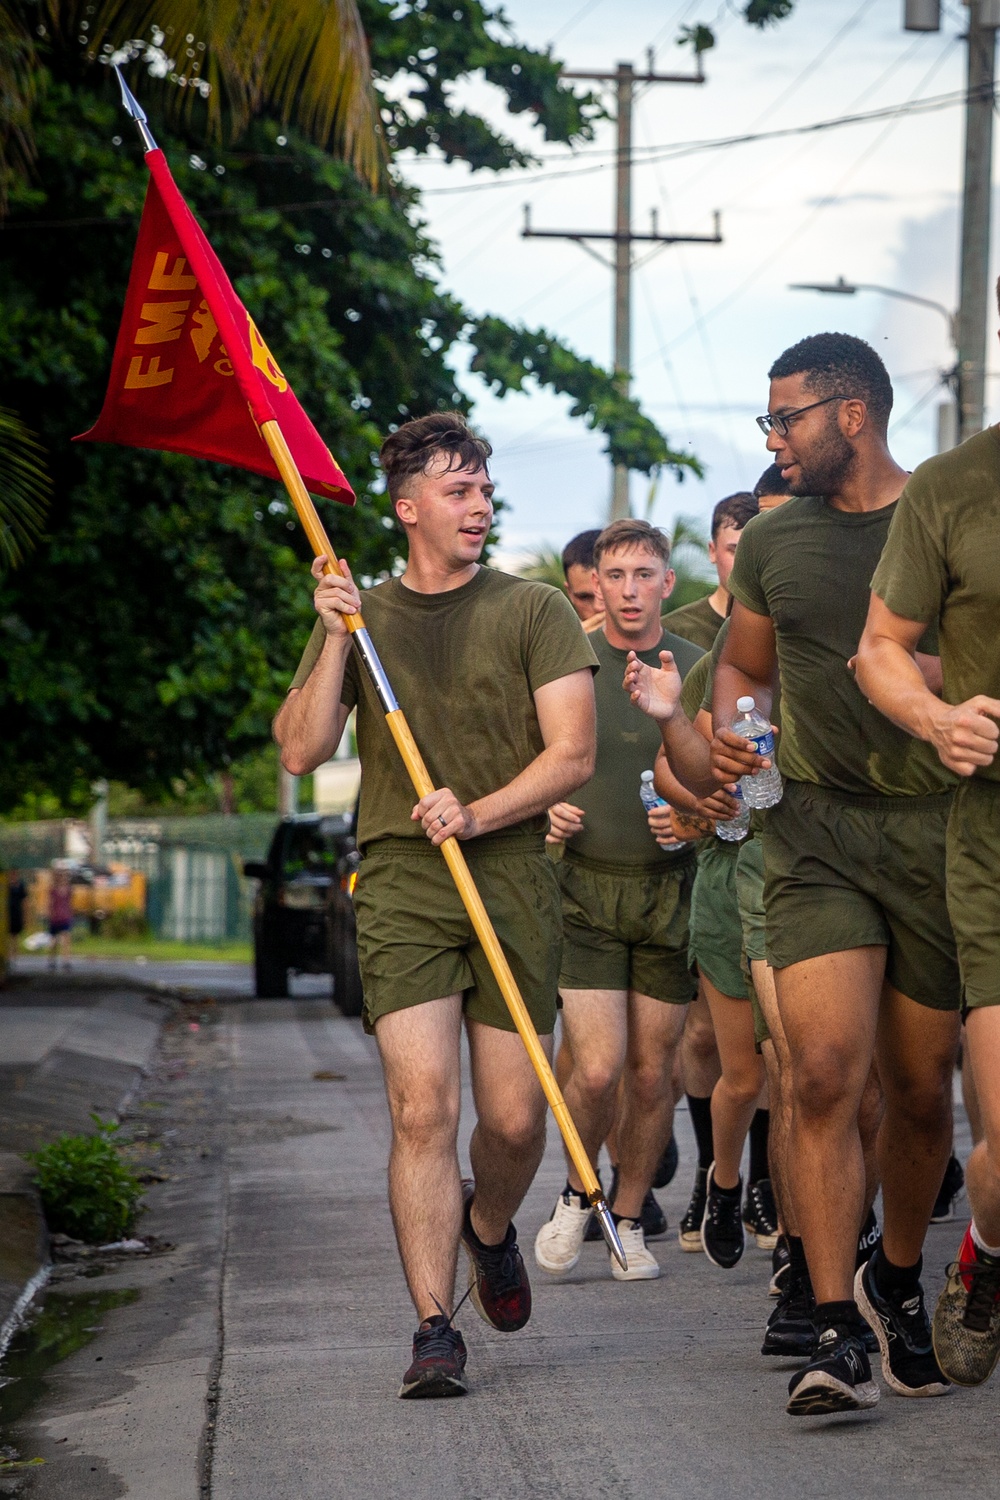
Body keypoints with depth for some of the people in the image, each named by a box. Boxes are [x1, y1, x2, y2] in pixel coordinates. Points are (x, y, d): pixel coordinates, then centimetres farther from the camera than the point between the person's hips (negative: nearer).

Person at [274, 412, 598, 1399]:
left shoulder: (533, 612, 7)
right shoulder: (359, 617, 13)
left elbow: (572, 753, 0)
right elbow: (300, 752, 6)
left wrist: (478, 814, -14)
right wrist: (334, 641, -5)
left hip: (513, 878, 0)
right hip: (401, 883, 0)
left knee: (513, 1119, 0)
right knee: (422, 1108, -11)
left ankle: (489, 1227, 34)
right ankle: (434, 1328, -6)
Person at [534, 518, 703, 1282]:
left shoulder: (699, 670, 5)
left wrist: (692, 818, -9)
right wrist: (544, 809, -8)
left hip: (668, 889, 2)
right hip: (585, 884, -1)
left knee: (652, 1072, 5)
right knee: (598, 1069, -12)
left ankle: (629, 1219, 23)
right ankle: (577, 1194, 15)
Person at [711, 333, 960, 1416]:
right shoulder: (773, 540, 11)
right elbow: (745, 665, 26)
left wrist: (915, 675, -13)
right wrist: (728, 731, 5)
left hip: (941, 827, -1)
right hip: (816, 827, 1)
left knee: (920, 1090, 8)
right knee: (825, 1073, -15)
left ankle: (897, 1283, 34)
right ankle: (835, 1335, -15)